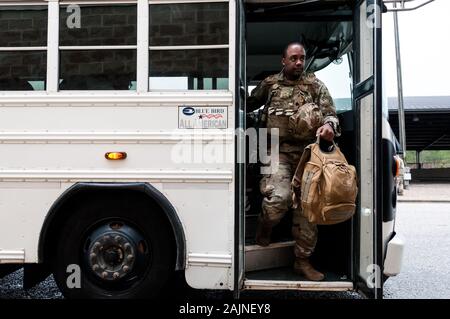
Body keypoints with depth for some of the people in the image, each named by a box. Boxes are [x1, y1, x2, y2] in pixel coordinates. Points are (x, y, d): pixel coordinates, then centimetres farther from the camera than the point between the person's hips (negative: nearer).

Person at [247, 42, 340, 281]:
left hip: (308, 153, 2)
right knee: (279, 197, -25)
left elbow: (330, 111, 5)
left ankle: (303, 261, 17)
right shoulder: (270, 84, 13)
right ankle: (264, 228, 11)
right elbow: (248, 104, 22)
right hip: (278, 151, -2)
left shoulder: (315, 85, 13)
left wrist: (329, 125, -19)